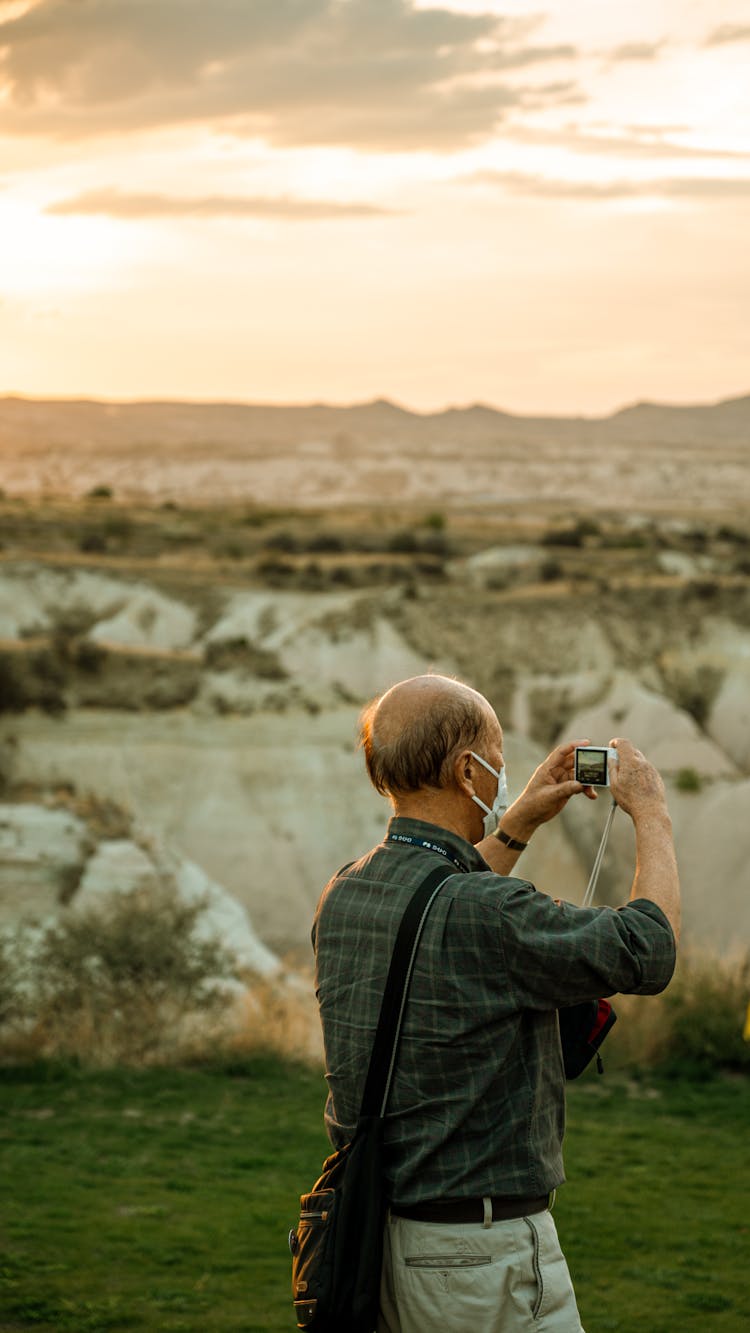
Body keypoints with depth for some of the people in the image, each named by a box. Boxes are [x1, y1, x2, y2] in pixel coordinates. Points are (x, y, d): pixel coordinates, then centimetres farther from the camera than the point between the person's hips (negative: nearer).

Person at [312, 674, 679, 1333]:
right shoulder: (490, 917, -22)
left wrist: (518, 824, 29)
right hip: (479, 1253, -8)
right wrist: (653, 816, 2)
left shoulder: (343, 895, 4)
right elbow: (647, 952, -12)